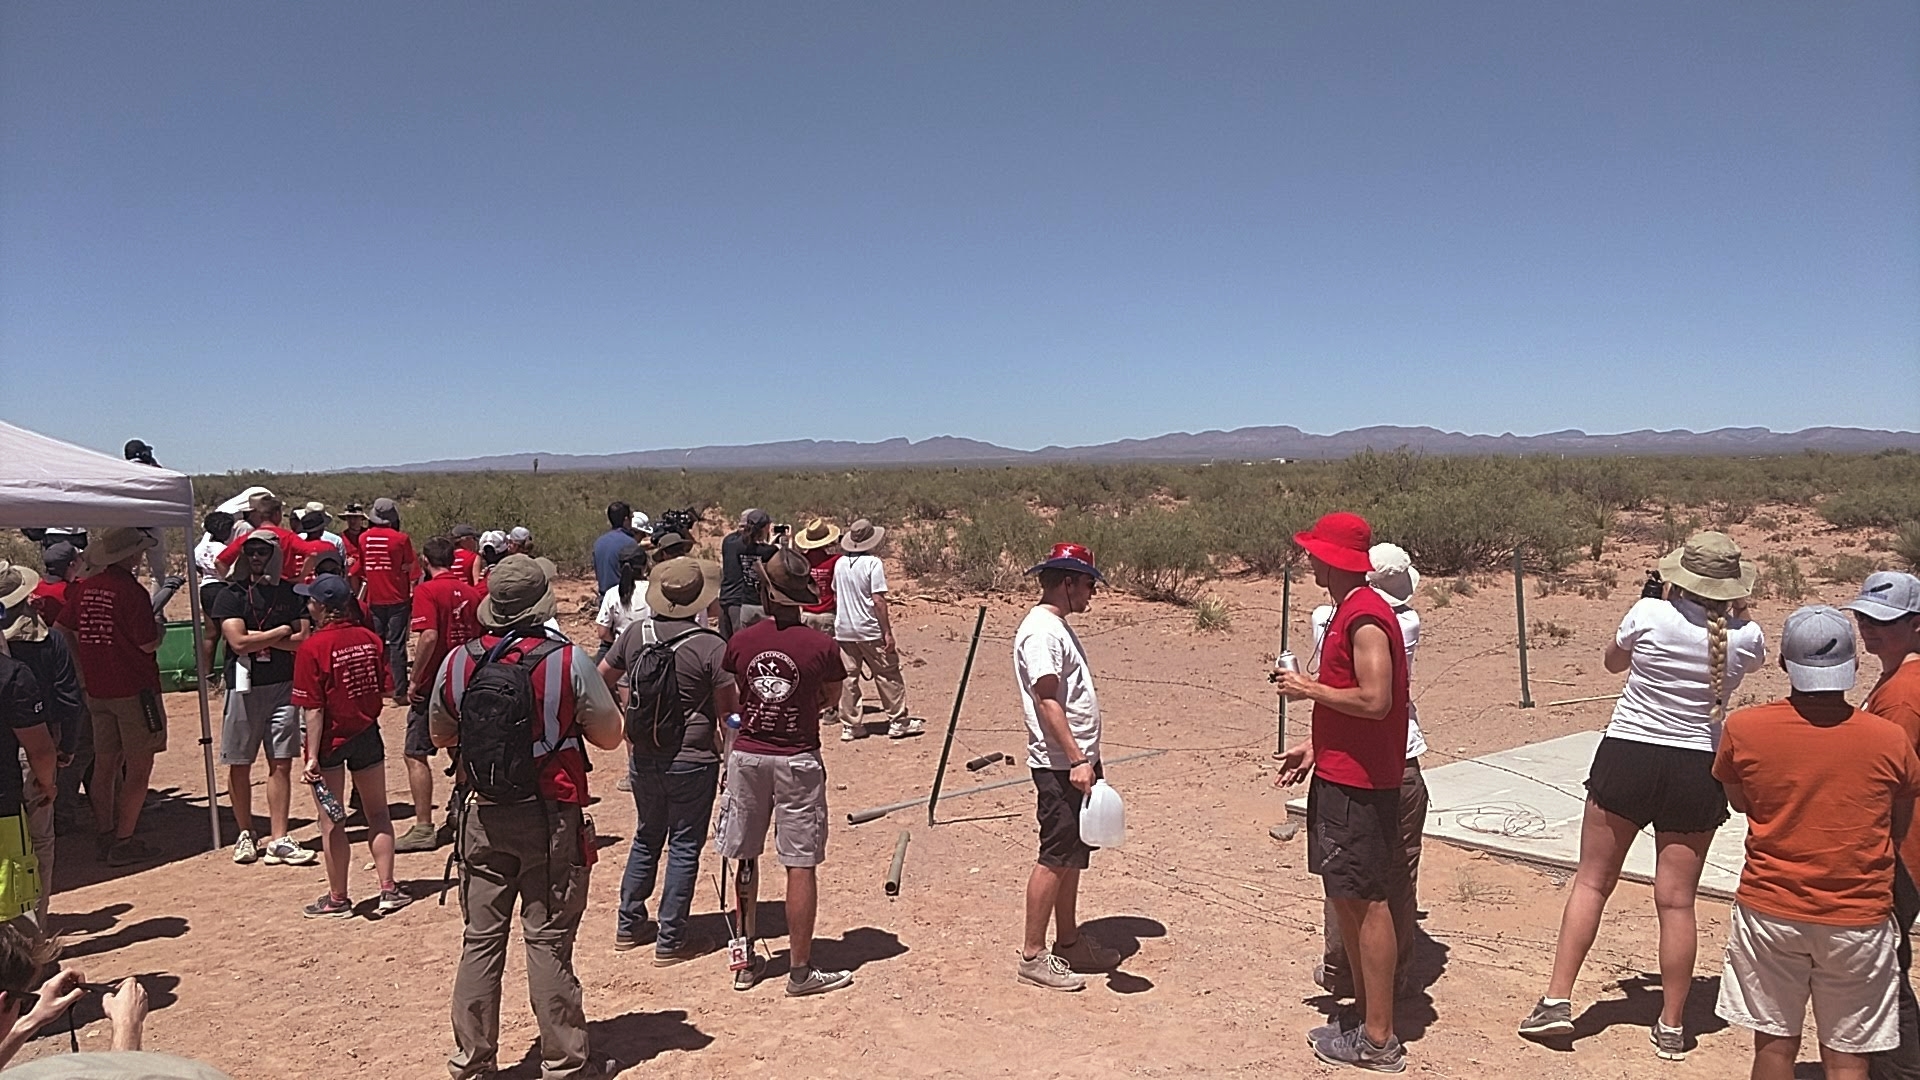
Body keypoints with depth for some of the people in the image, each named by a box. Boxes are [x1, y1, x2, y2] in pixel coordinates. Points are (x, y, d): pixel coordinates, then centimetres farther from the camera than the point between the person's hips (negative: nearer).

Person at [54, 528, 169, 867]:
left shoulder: (82, 588, 4)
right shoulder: (132, 591, -17)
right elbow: (148, 645, -18)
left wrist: (83, 670, 18)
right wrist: (160, 627, 3)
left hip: (96, 690, 7)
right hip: (134, 690, -7)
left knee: (104, 766, 15)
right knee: (138, 768, 1)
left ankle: (105, 836, 24)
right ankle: (124, 842, 2)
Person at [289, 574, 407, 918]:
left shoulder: (312, 648, -16)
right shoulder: (369, 638, -3)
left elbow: (313, 709, -18)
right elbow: (385, 689, 3)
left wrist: (312, 756, -16)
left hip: (331, 740, -5)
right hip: (367, 734, 5)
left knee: (331, 822, 8)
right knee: (377, 813, 15)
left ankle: (337, 899, 17)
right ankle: (389, 889, 16)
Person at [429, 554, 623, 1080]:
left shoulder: (458, 662, -2)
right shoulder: (568, 662, -13)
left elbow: (440, 735, 14)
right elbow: (609, 736, -4)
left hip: (482, 816, 3)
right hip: (551, 818, -3)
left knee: (481, 939, 13)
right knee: (548, 942, 4)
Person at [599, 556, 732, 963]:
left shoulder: (635, 634, -2)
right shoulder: (712, 646, -16)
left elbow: (601, 678, 11)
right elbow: (728, 710, -12)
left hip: (643, 757, 5)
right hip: (692, 761, -5)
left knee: (647, 838, 21)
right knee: (684, 845, 6)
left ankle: (629, 925, 29)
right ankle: (670, 941, 10)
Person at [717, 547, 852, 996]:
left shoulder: (739, 642, -4)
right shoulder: (821, 647, -11)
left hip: (747, 754, 3)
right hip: (798, 760, -3)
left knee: (745, 859, 15)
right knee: (801, 865, 3)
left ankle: (746, 959, 25)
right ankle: (800, 970, 9)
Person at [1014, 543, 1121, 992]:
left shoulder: (1058, 626, 16)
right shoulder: (1041, 631, -17)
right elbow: (1047, 702, -23)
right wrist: (1076, 760, -26)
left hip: (1078, 761, 10)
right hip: (1060, 765, -10)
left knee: (1072, 855, 16)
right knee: (1055, 857, -4)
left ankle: (1069, 942, 28)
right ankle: (1033, 955, 5)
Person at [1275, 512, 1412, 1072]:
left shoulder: (1364, 617, -17)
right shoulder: (1350, 611, 15)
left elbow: (1374, 700, -25)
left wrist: (1308, 688, -14)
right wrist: (1316, 747, 17)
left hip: (1358, 784, -10)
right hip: (1339, 776, 10)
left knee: (1366, 901, -3)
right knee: (1346, 897, 15)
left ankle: (1379, 1041, 7)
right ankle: (1364, 1016, 26)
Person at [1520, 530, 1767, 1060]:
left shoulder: (1649, 613, -10)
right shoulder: (1747, 637, -3)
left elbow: (1613, 661, 11)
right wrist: (1727, 612, 26)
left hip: (1627, 757, -2)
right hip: (1698, 770, 2)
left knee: (1591, 881, 9)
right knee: (1677, 900, 8)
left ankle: (1557, 999, 8)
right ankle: (1671, 1026, 18)